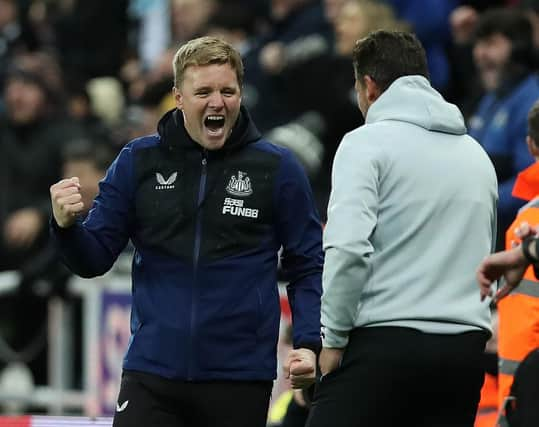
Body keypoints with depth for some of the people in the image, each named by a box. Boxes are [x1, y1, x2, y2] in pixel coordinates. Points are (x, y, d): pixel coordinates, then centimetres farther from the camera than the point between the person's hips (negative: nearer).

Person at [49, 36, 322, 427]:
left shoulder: (277, 168, 0)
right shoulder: (139, 161, 4)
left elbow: (307, 267, 4)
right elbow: (95, 259, 7)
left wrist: (309, 344, -9)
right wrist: (66, 226, -15)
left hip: (241, 380, 0)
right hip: (152, 374, 1)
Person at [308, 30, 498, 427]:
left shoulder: (367, 142, -4)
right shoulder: (476, 153, 19)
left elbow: (348, 247, -16)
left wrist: (334, 338, -8)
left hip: (386, 339, -6)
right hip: (466, 345, 6)